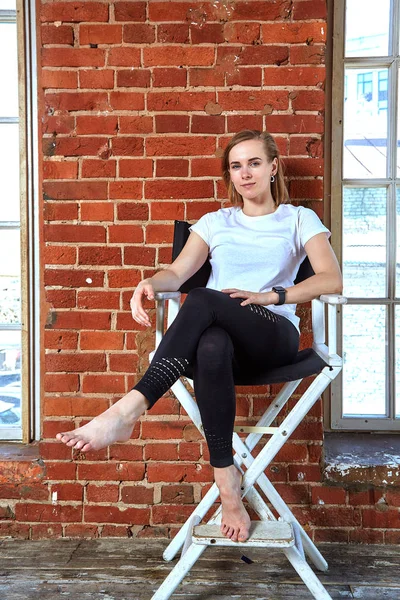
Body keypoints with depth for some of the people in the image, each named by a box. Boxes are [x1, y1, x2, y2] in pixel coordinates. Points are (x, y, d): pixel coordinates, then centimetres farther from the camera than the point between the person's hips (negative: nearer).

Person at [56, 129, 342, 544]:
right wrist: (150, 283, -18)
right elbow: (177, 272, 6)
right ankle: (226, 481, -32)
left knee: (202, 301, -35)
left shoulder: (299, 219, 16)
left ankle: (129, 410, -41)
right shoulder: (215, 223, 23)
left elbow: (332, 280, -1)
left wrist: (270, 295, -14)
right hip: (222, 335, 2)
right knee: (211, 348, -40)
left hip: (274, 335, -2)